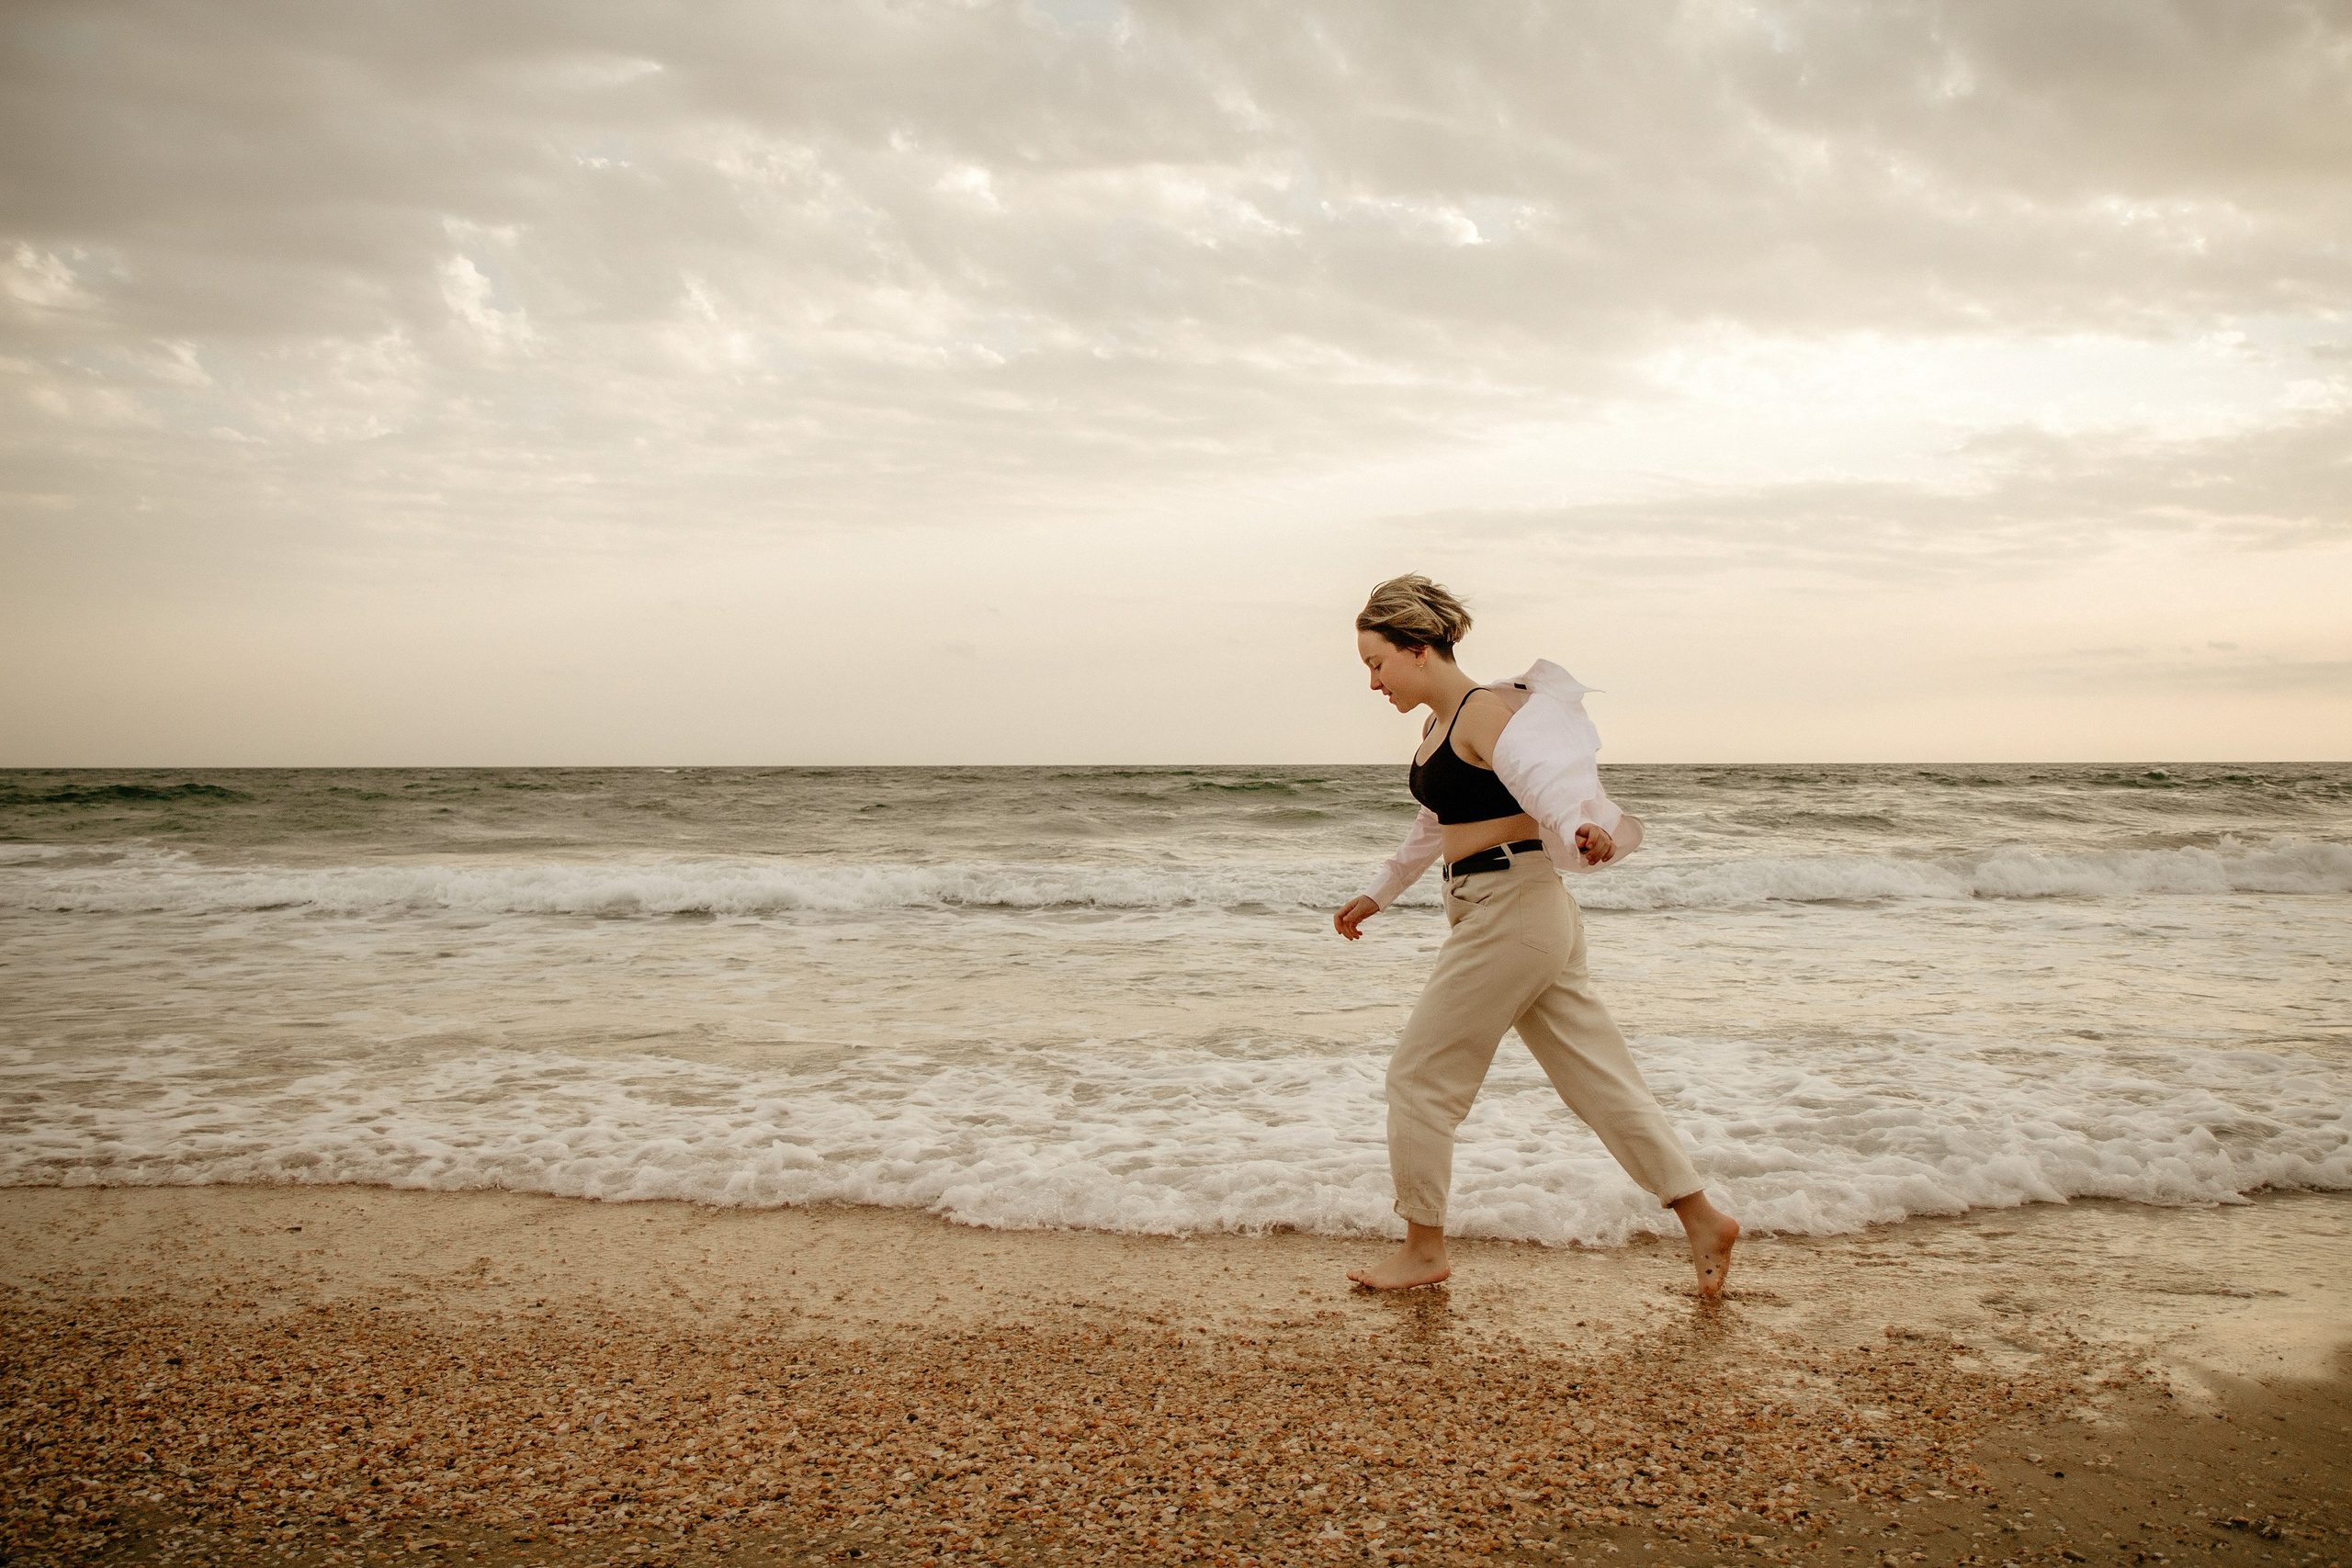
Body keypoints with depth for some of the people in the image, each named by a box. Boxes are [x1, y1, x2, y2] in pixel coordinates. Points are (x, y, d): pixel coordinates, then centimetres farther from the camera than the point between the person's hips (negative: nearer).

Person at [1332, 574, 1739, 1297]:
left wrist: (1581, 833, -54)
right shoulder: (1436, 726, 14)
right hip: (1513, 917, 10)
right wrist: (1379, 892, 39)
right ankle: (1702, 1217, 17)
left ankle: (1424, 1249, 13)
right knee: (1596, 1075, 11)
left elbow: (1543, 778, -33)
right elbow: (1436, 823, 30)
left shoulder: (1482, 714, -15)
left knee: (1421, 1076, 1)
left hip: (1511, 912, -10)